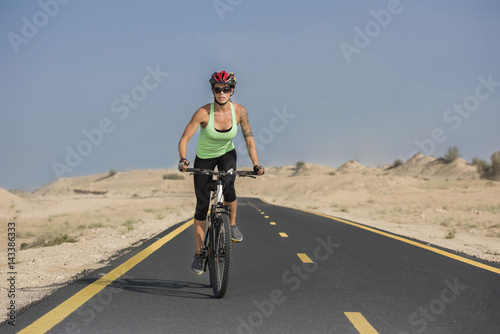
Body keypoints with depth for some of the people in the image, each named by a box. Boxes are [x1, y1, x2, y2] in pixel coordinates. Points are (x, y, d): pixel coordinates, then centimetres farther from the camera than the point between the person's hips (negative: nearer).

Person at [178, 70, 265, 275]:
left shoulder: (239, 111, -19)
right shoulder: (203, 113, -27)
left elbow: (249, 139, -13)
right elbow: (184, 138, -26)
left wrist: (256, 164, -24)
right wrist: (183, 160, -43)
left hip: (227, 153, 1)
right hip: (204, 158, -1)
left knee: (228, 185, -30)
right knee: (202, 205, -2)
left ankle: (232, 225, -2)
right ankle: (199, 254, 9)